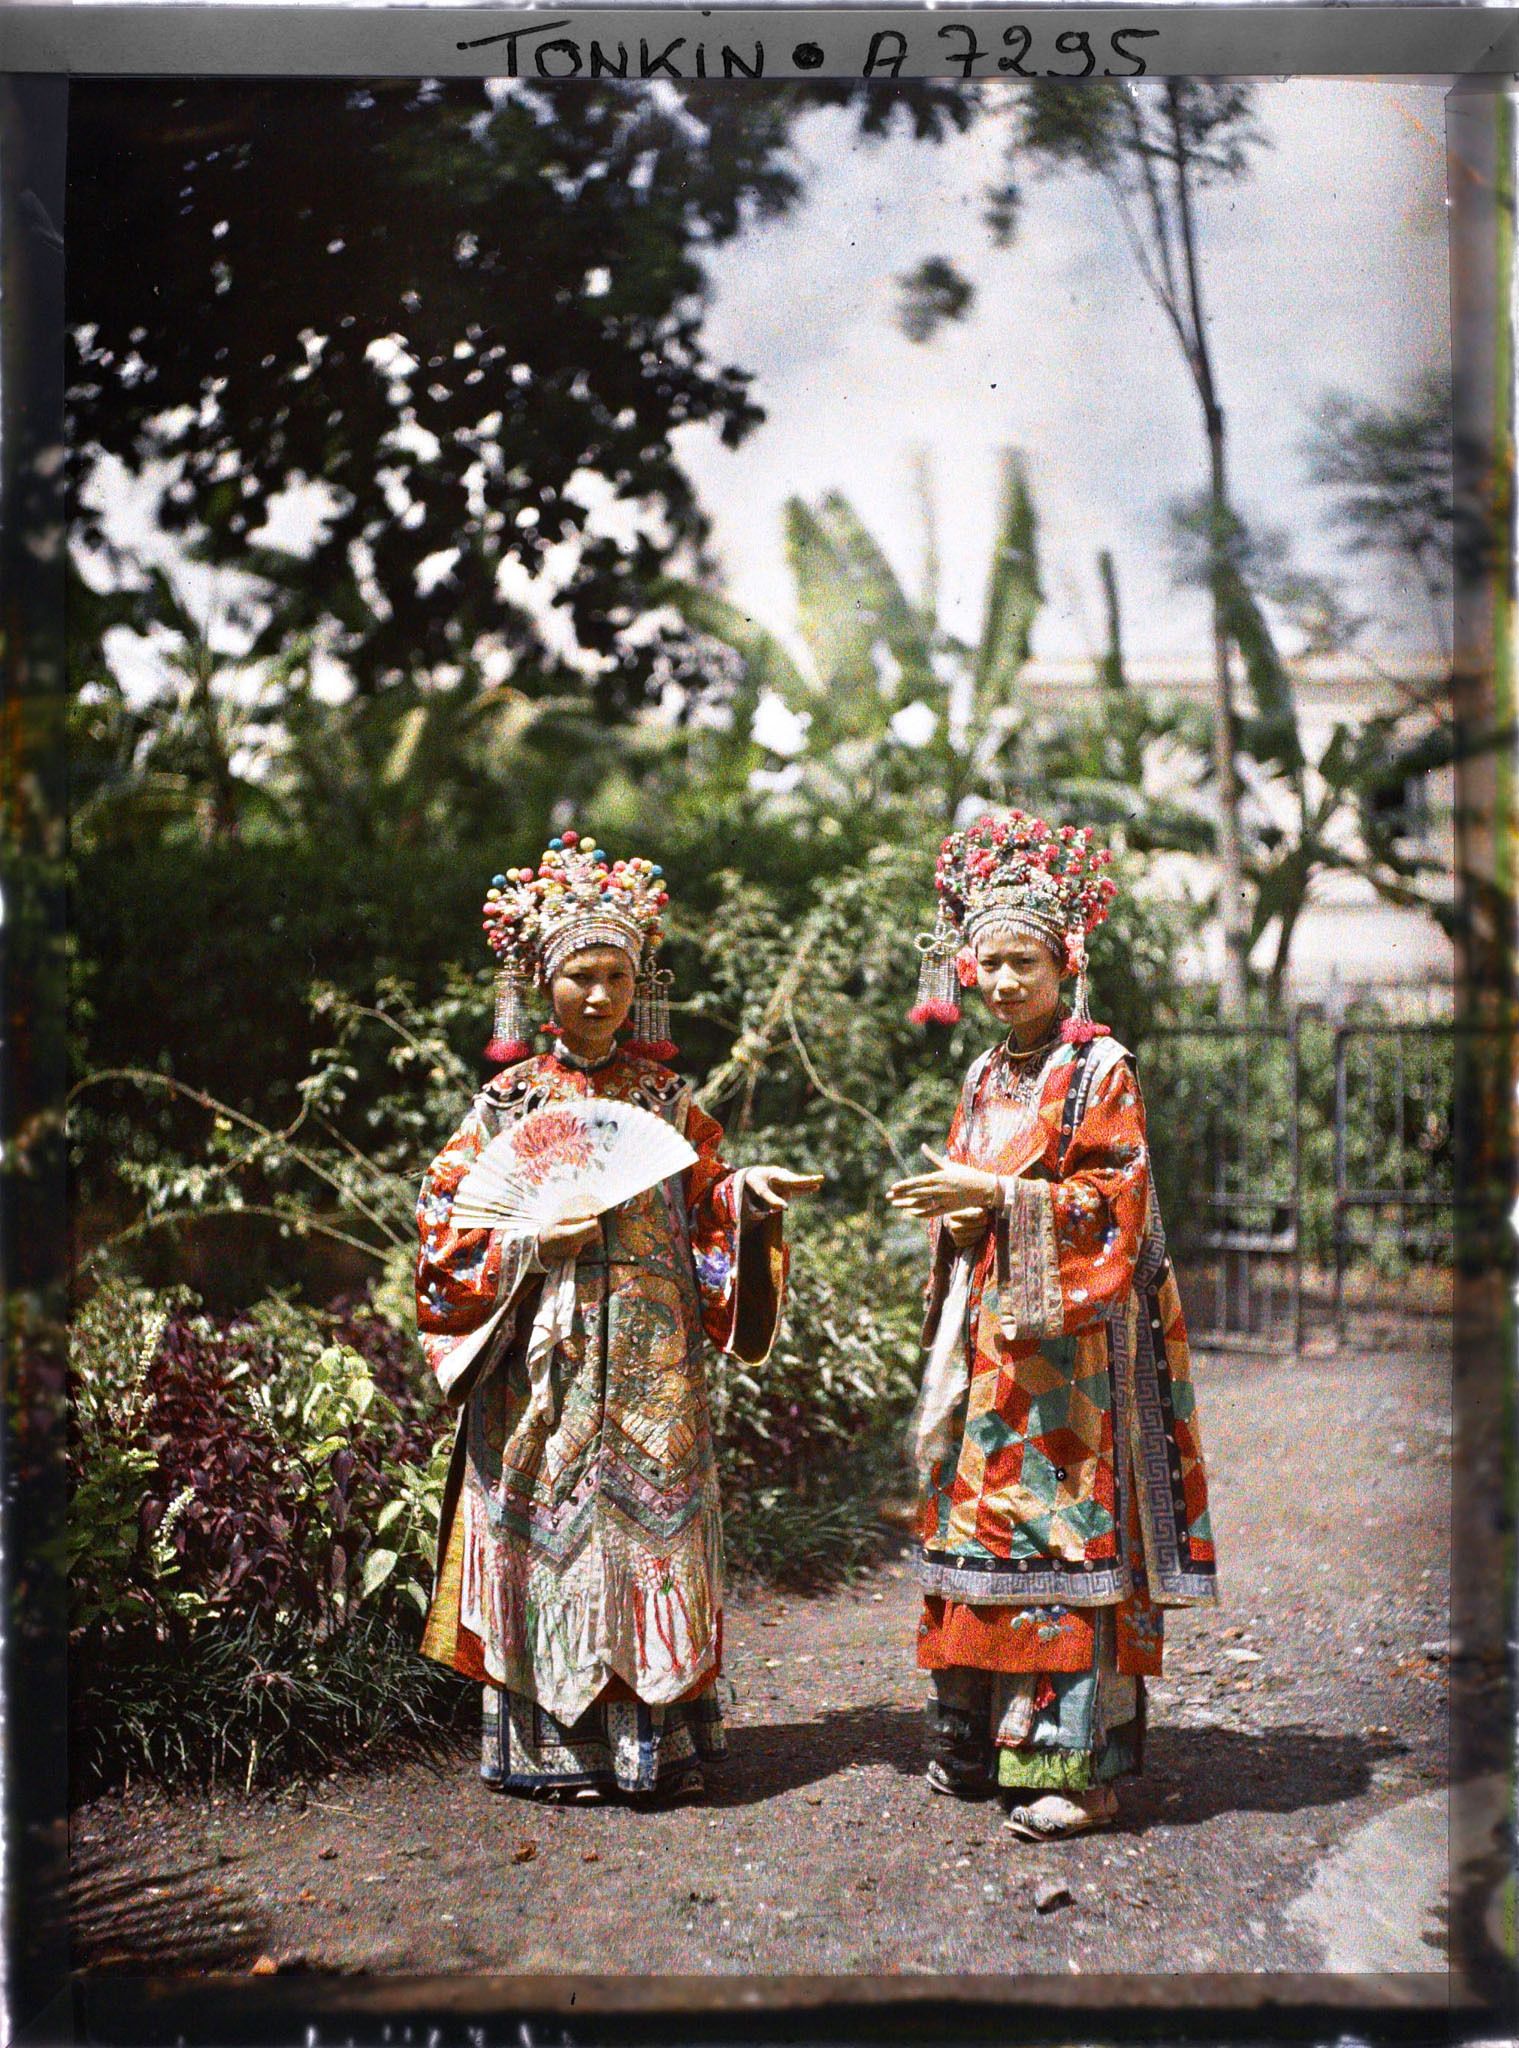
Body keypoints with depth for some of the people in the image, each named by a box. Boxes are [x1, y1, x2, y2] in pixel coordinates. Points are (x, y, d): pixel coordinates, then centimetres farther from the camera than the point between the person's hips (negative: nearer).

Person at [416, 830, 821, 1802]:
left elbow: (704, 1218, 10)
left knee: (655, 1533, 0)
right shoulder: (510, 1098, 4)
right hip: (544, 1358, -1)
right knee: (551, 1535, 0)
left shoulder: (667, 1100, 9)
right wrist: (536, 1243, -13)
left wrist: (748, 1193, -9)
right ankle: (557, 1747, 10)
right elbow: (448, 1226, 1)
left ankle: (657, 1739, 10)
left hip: (653, 1361, 2)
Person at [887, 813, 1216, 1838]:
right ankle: (982, 1735, 16)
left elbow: (1114, 1201, -12)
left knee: (1066, 1528, -8)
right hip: (989, 1330, 7)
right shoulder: (987, 1078, 16)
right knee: (982, 1515, 7)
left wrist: (994, 1196, -17)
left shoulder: (1102, 1070, -5)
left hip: (1073, 1337, -7)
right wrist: (955, 1211, 0)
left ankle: (1079, 1761, -4)